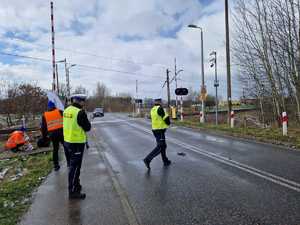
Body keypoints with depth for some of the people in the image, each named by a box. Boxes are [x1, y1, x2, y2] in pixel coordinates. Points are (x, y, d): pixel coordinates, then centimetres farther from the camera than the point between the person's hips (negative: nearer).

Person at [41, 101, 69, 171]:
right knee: (66, 147, 10)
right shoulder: (60, 112, 1)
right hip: (61, 132, -2)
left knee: (55, 149, 12)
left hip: (52, 134, 3)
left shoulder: (44, 115, 9)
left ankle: (56, 165, 16)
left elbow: (43, 127, 12)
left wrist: (44, 137, 18)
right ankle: (69, 162, 14)